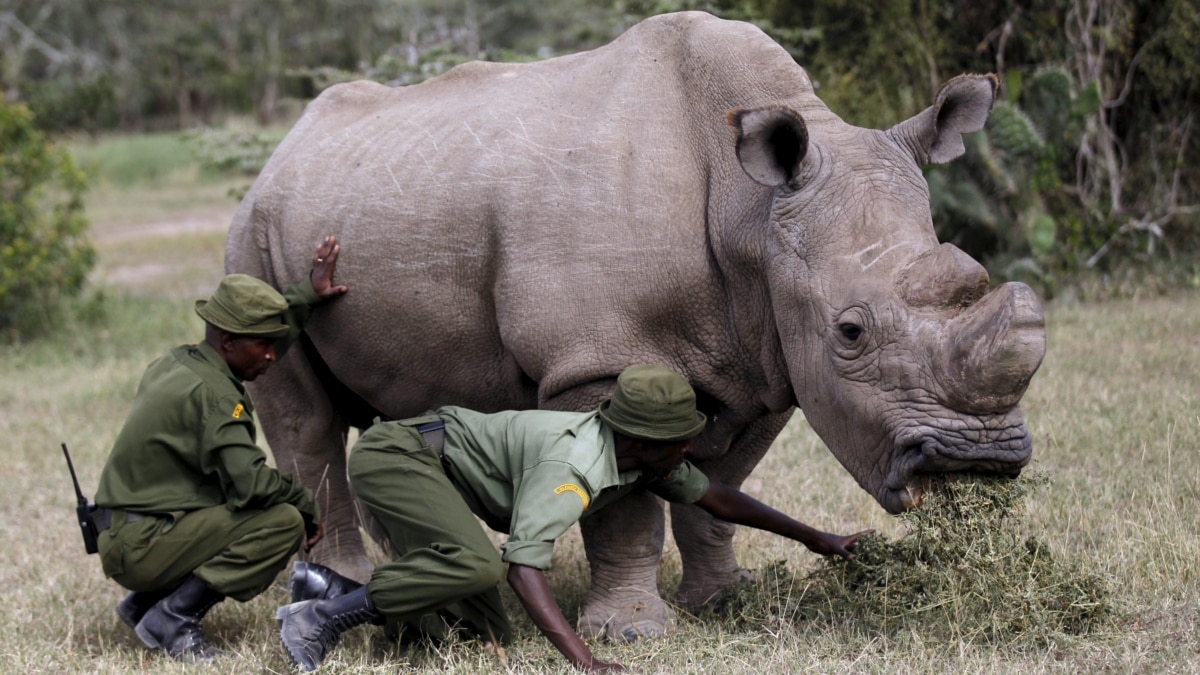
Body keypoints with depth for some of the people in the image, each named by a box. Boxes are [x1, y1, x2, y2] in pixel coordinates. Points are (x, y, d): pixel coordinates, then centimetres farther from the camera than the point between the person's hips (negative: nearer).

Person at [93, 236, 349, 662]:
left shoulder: (178, 363, 11)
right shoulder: (211, 391, -18)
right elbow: (249, 482, -24)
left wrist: (307, 296, 28)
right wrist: (307, 505, -8)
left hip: (121, 537, 10)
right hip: (140, 546, -10)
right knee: (284, 521, -17)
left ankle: (144, 604, 16)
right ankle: (171, 619, -12)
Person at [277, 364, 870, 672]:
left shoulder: (644, 455, -2)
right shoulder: (572, 467, -31)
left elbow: (713, 497, 12)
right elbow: (524, 567, -39)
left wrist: (814, 537, 16)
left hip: (430, 472, 9)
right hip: (394, 454, -9)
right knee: (476, 563, -35)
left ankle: (329, 588, 11)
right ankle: (325, 616, -22)